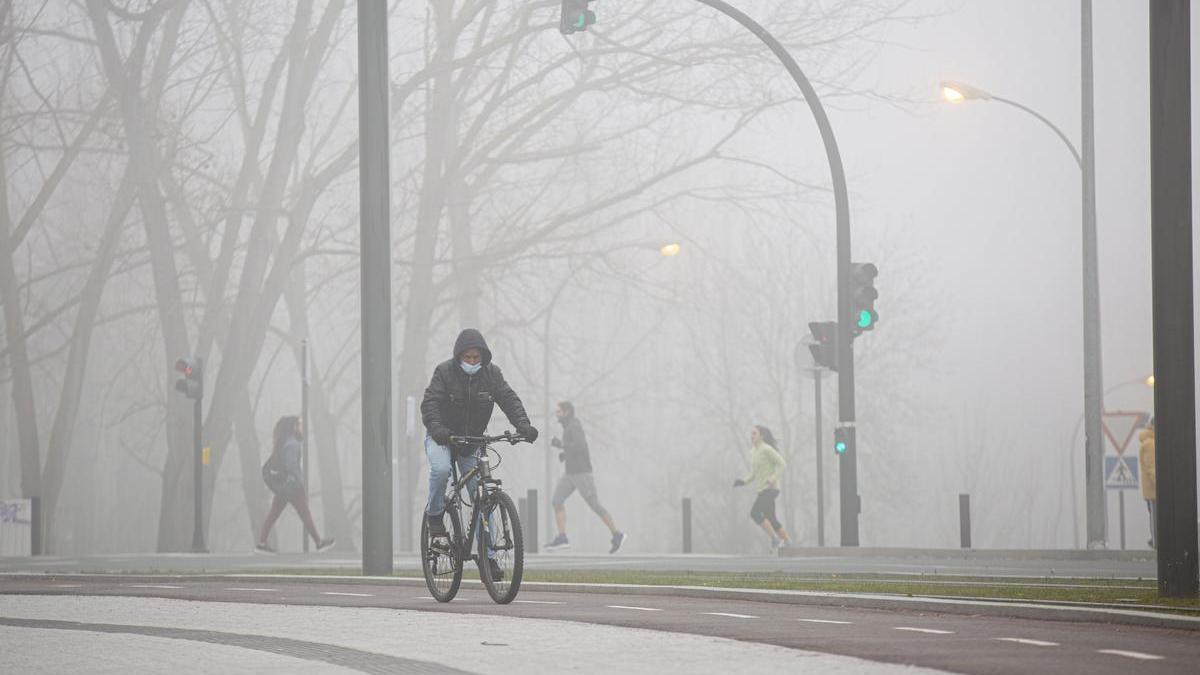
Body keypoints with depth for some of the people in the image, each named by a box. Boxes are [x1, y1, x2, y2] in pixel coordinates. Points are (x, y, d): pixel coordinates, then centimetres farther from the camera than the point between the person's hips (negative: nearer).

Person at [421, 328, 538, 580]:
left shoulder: (491, 373, -5)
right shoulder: (445, 371, -14)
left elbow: (509, 399, -12)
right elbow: (430, 403, -23)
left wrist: (523, 424, -31)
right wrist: (436, 427, -43)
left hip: (471, 442, 3)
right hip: (442, 438, -3)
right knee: (441, 469, -36)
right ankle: (434, 514, -9)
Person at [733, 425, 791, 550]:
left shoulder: (766, 449, -9)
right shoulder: (753, 452, 16)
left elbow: (782, 463, -13)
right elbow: (754, 475, 22)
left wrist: (773, 479, -25)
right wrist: (743, 482, 4)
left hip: (770, 488, -9)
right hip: (762, 489, 9)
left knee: (755, 513, -20)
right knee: (771, 520, 10)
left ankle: (774, 537, -14)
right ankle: (787, 542, 18)